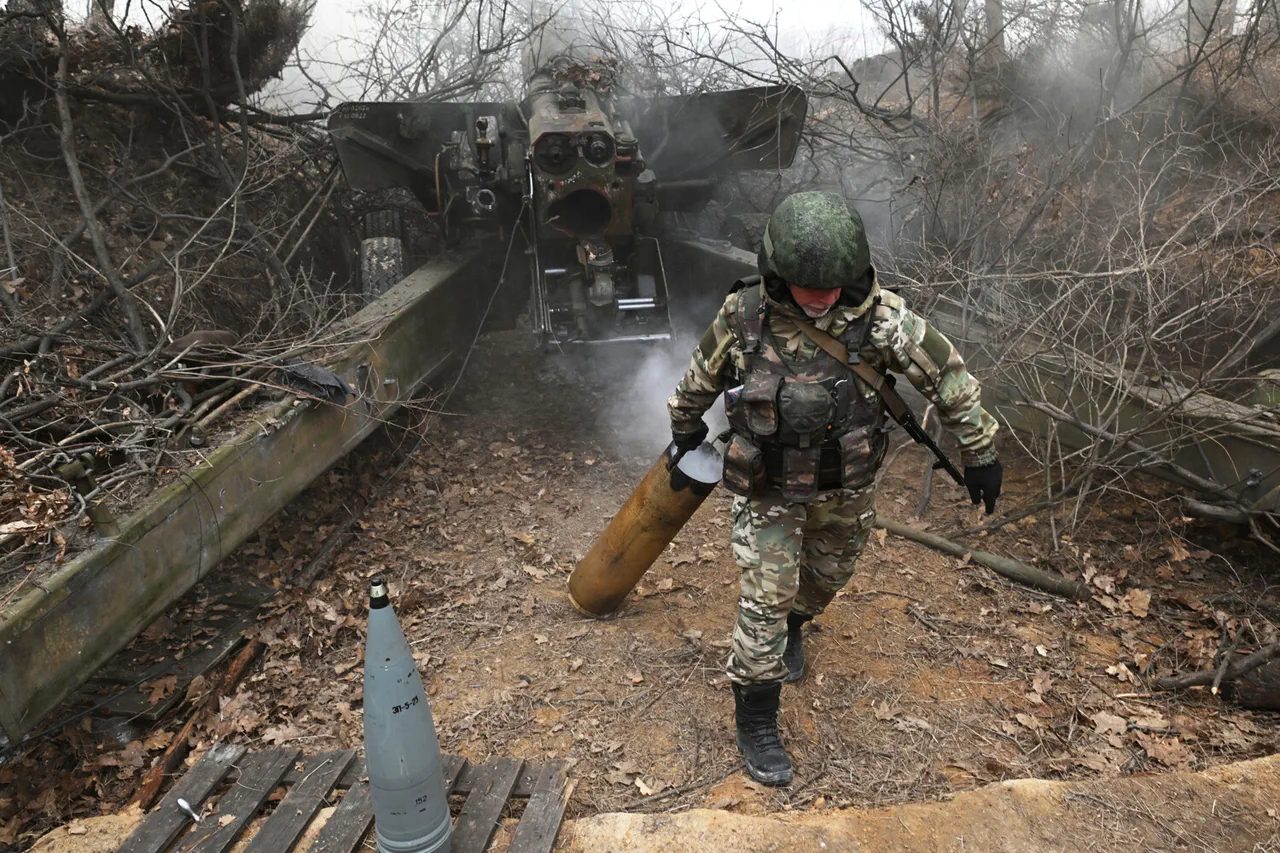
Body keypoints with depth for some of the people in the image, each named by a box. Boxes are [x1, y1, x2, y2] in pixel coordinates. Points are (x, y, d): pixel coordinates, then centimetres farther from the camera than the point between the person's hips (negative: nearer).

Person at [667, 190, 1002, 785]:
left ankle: (793, 627, 58)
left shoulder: (878, 317, -23)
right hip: (770, 490, -2)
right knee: (764, 601, -2)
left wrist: (980, 452, -2)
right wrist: (685, 426, 16)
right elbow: (703, 375, 0)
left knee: (827, 577, 24)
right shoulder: (744, 316, -21)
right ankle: (755, 720, 18)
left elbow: (947, 374, -9)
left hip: (846, 489, 2)